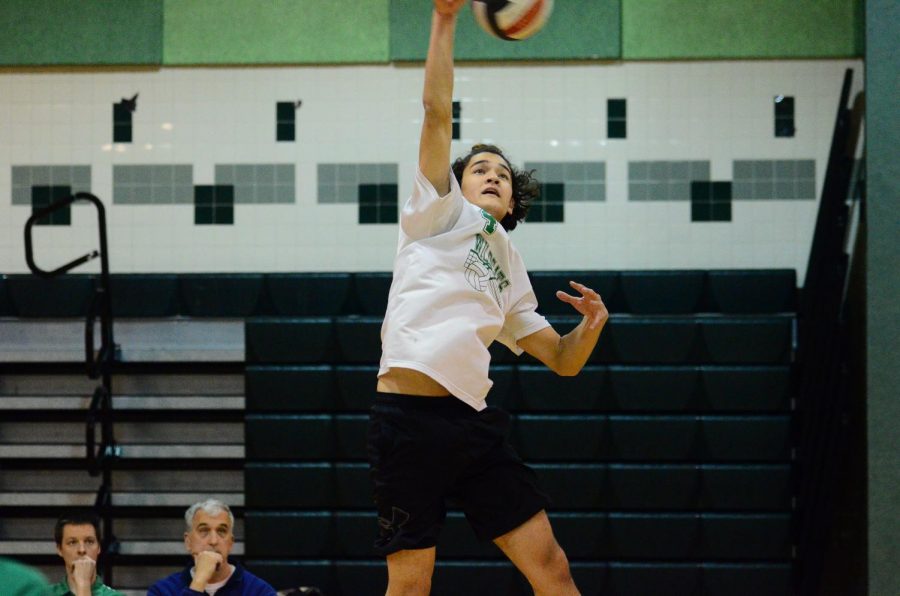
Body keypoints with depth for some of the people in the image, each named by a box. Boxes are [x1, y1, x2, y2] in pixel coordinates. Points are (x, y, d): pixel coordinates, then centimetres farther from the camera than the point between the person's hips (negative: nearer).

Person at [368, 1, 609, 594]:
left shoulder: (510, 266, 25)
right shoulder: (440, 212, 11)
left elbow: (562, 360, 25)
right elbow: (438, 110, 1)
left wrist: (592, 323, 5)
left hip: (474, 420, 5)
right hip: (409, 414, -5)